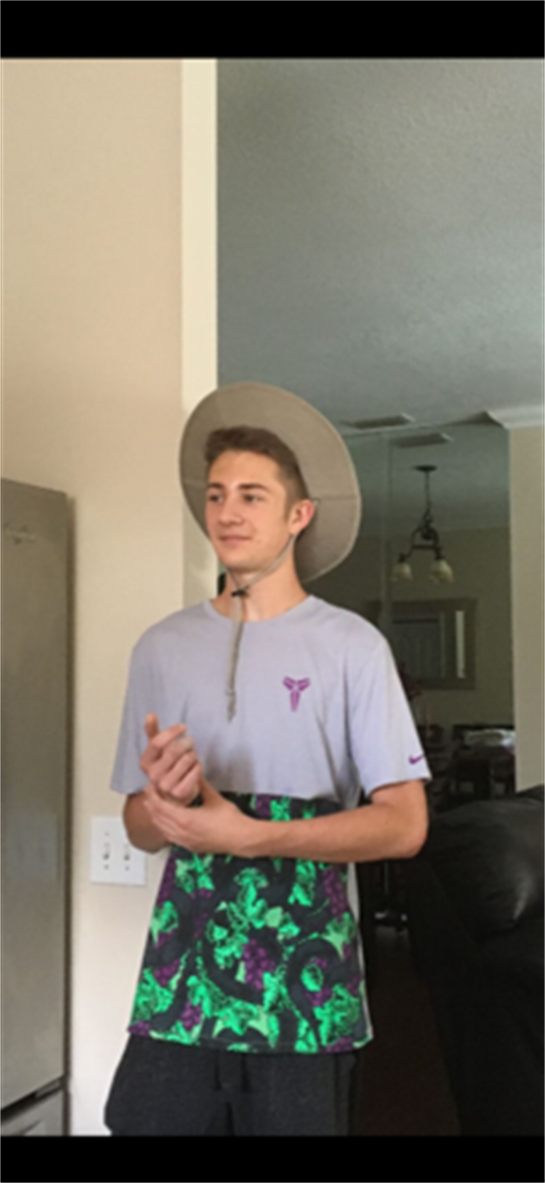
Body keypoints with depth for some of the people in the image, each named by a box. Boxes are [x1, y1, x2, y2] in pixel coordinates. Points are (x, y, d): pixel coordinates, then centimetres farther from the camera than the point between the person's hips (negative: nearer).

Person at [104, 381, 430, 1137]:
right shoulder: (163, 647, 5)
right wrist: (162, 797, -13)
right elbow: (140, 827, 11)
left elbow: (404, 824, -7)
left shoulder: (352, 645, -5)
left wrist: (250, 835, -18)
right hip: (180, 985, 3)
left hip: (307, 993, -2)